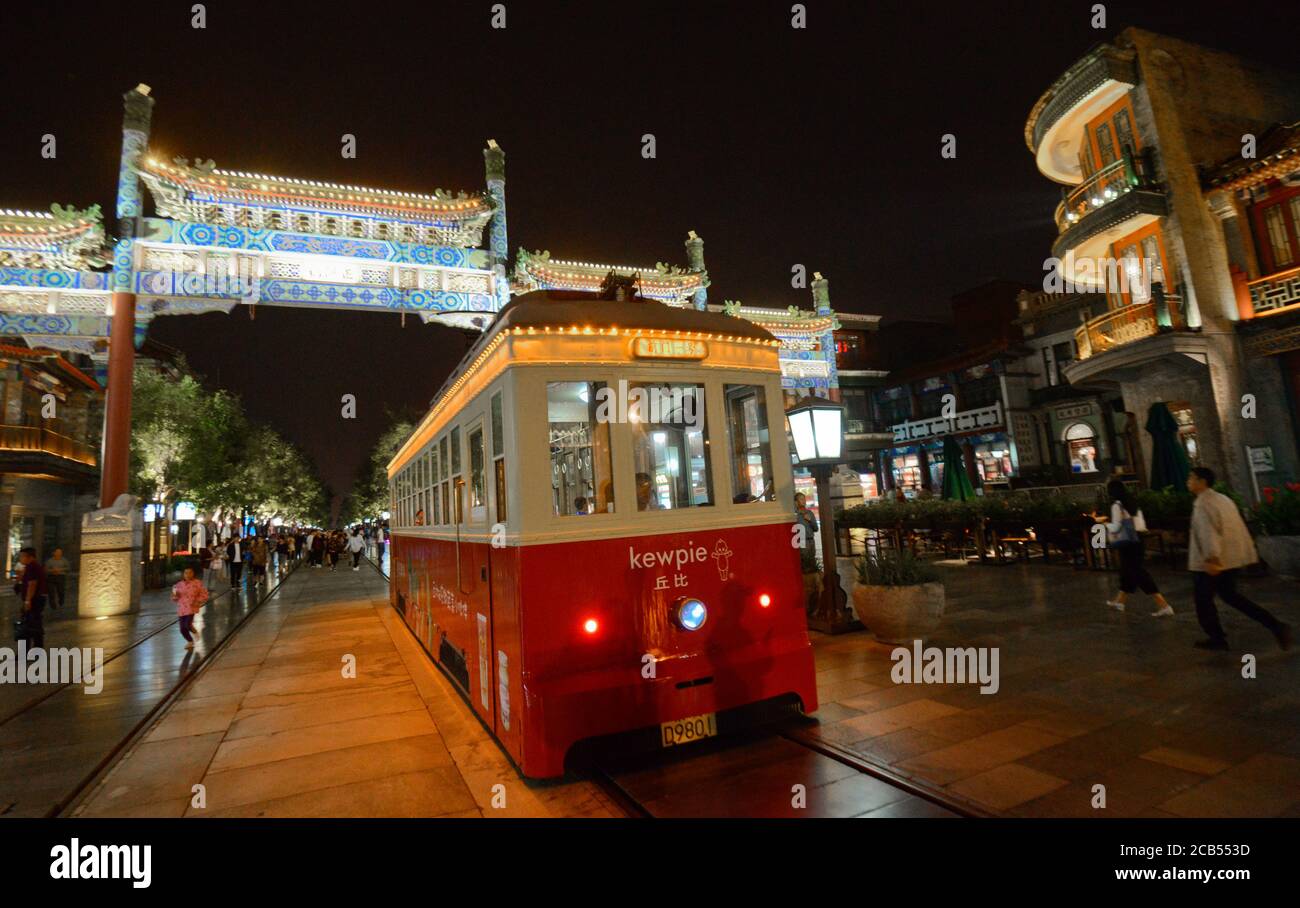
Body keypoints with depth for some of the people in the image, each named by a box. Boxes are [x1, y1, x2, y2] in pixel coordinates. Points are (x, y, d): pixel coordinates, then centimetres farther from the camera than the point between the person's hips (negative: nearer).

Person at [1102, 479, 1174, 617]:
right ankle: (1118, 602, 33)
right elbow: (1142, 525, 16)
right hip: (1137, 541, 9)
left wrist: (1107, 525, 7)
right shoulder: (1132, 503, 11)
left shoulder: (1117, 505, -12)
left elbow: (1116, 527, -14)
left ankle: (1164, 606, -10)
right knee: (1128, 571, 19)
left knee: (1140, 575, -6)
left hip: (1127, 544, -9)